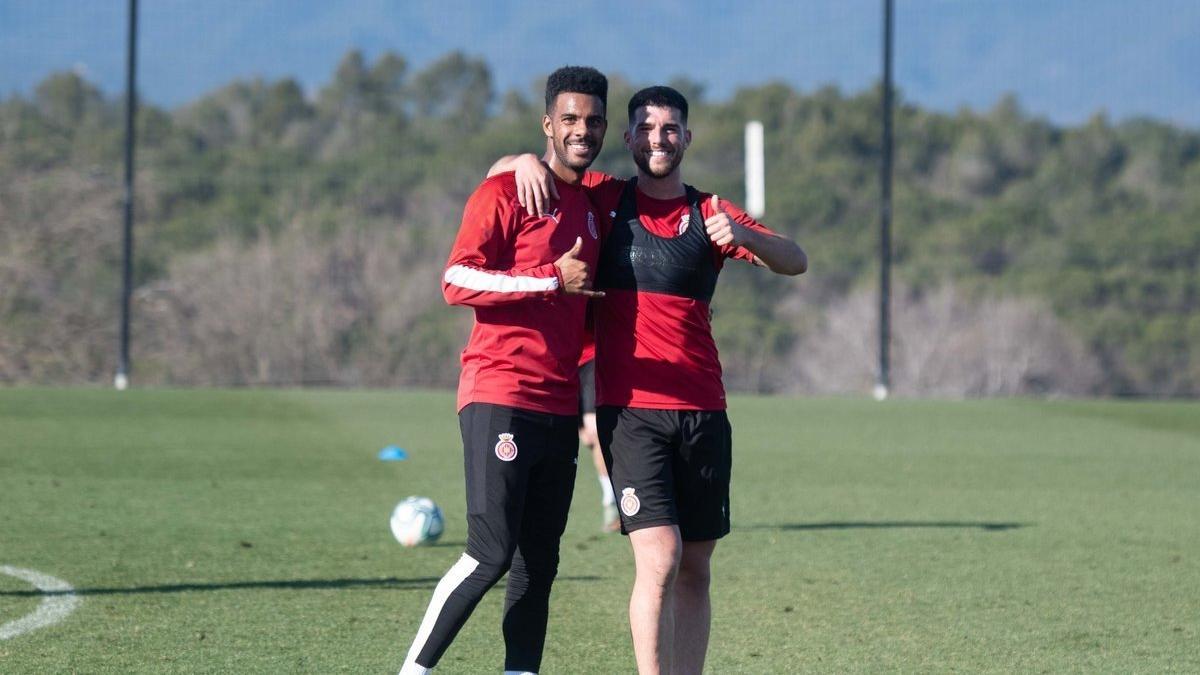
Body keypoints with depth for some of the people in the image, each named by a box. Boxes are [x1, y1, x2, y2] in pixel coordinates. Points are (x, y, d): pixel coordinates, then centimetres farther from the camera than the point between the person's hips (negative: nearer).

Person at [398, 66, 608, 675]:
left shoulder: (595, 207, 19)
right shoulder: (505, 194, -4)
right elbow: (456, 281, -14)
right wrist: (553, 278, -17)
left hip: (560, 410, 7)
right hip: (500, 398, -7)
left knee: (538, 566, 4)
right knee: (491, 554, -14)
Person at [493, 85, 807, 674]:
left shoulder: (711, 215, 11)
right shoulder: (605, 199, 8)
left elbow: (794, 262, -2)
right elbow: (498, 173, 16)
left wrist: (742, 235, -22)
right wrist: (526, 162, -8)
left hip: (702, 411, 3)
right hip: (629, 410, -3)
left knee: (695, 568, 5)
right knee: (659, 559, -16)